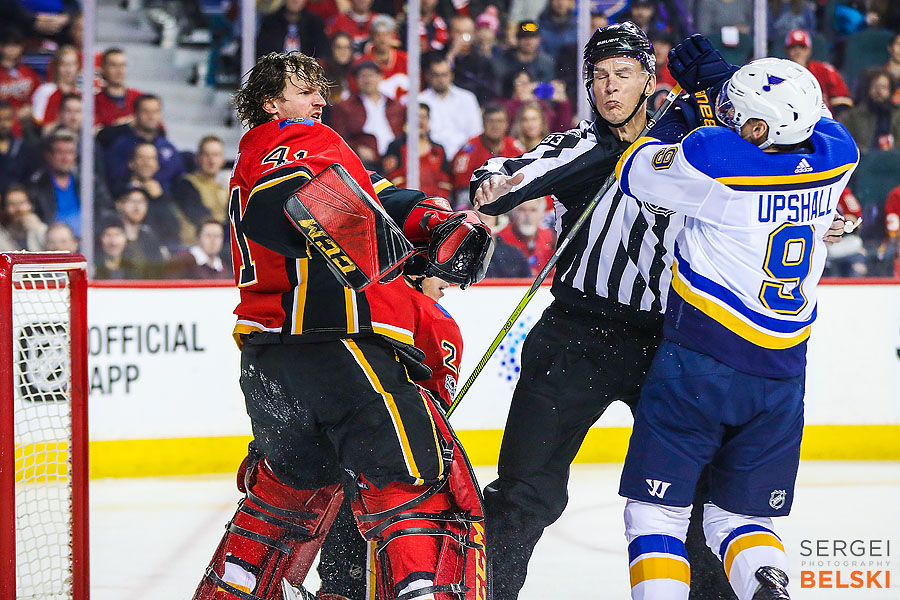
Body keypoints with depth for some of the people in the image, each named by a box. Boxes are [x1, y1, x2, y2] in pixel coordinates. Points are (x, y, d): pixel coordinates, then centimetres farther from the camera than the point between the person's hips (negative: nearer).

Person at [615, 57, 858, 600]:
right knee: (743, 516, 15)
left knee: (656, 510, 6)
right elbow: (797, 122, 21)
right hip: (781, 375, 5)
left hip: (699, 364, -5)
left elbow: (635, 172, -1)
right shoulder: (836, 156, -2)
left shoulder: (715, 155, -18)